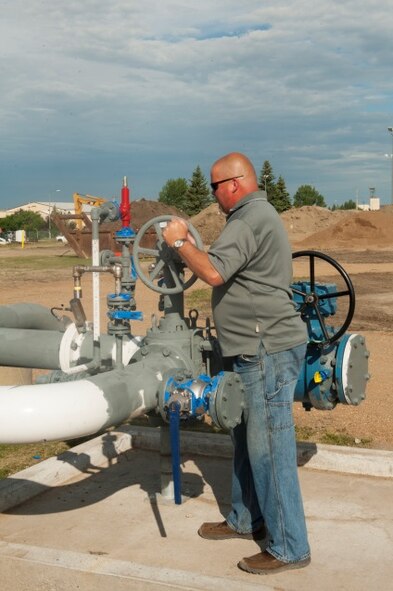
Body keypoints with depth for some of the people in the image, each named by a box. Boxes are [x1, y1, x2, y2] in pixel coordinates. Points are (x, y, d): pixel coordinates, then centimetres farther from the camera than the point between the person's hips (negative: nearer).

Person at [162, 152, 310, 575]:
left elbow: (214, 272, -27)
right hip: (257, 350, 11)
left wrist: (180, 241, -11)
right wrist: (187, 248, 13)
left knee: (268, 449, -5)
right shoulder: (255, 215, 19)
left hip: (268, 352, -11)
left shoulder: (251, 218, -16)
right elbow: (231, 272, 22)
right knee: (247, 441, 19)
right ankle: (245, 520, 33)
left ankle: (289, 548, 5)